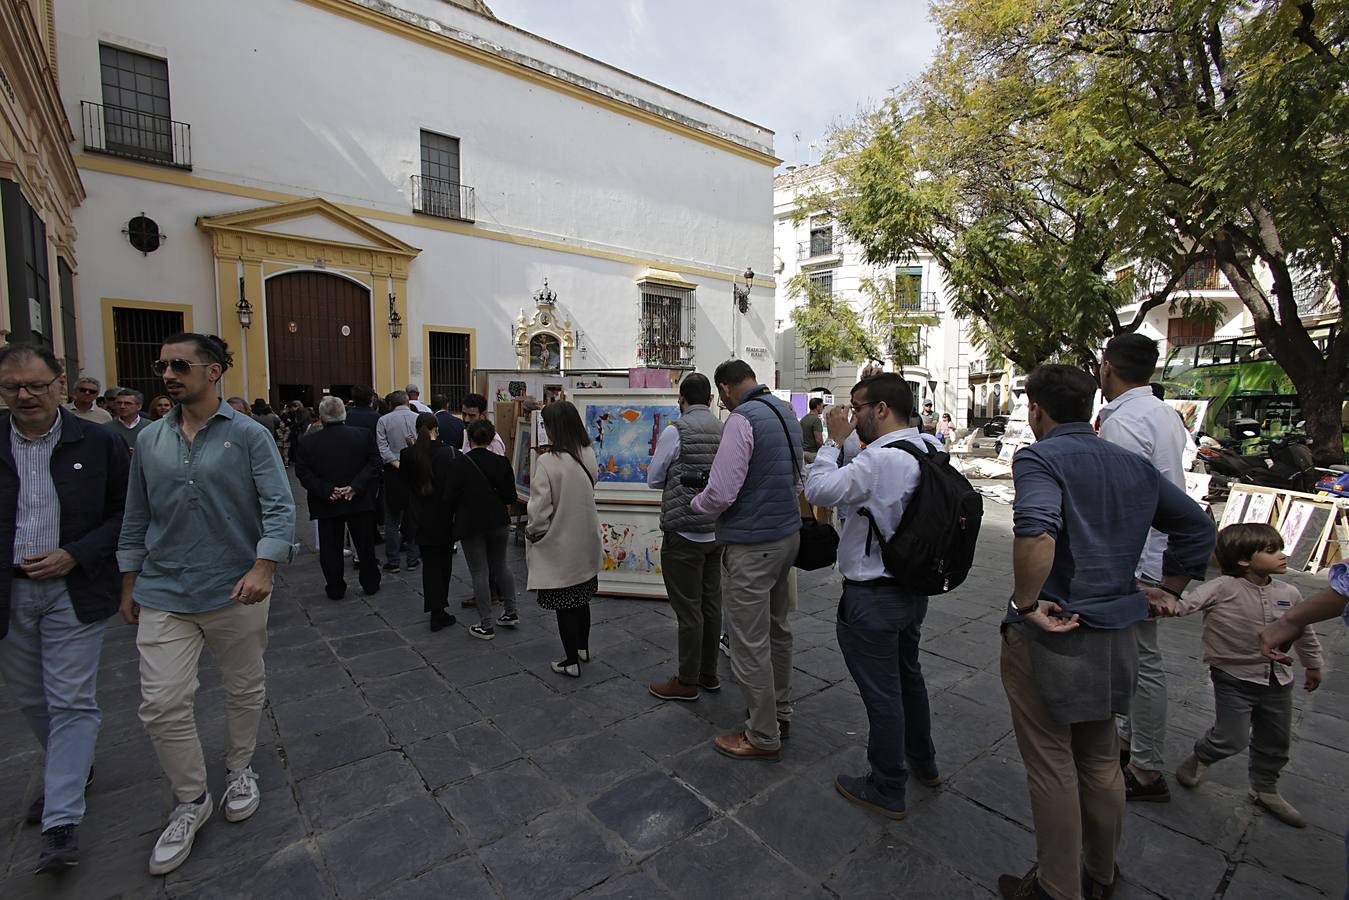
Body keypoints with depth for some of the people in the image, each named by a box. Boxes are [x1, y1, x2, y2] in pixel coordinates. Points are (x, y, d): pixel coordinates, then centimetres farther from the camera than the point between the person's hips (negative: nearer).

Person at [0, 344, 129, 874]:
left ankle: (61, 822, 9)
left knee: (71, 703, 0)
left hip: (73, 592, -3)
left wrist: (75, 555, -14)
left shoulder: (99, 444, -6)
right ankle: (69, 770, 42)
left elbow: (126, 513, -2)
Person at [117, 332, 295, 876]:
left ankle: (239, 770, 39)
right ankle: (190, 802, 22)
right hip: (164, 594, 3)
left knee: (244, 690, 13)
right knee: (162, 704, 0)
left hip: (236, 591, -3)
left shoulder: (248, 436, -8)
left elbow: (279, 507, -13)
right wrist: (129, 586, 14)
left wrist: (263, 568, -25)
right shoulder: (149, 441, 6)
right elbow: (136, 519, 14)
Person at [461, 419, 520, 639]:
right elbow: (511, 497, -2)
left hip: (470, 524, -2)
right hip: (498, 522, 2)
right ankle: (510, 612, 23)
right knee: (500, 565, 19)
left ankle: (486, 625, 10)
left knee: (480, 573, 4)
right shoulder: (501, 462, -6)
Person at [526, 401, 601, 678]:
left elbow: (540, 509, -21)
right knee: (581, 599, 22)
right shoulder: (589, 455, -5)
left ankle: (571, 662, 22)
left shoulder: (548, 462, -23)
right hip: (586, 543, 6)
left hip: (559, 546, -6)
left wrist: (532, 532, 0)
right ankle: (583, 648, 39)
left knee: (564, 605, 9)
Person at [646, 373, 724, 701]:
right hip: (716, 531, 7)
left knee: (688, 610, 3)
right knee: (711, 605, 15)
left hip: (683, 533, -6)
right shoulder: (725, 430, 4)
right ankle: (709, 675, 28)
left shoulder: (676, 431, -12)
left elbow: (653, 479, -2)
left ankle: (687, 682, 16)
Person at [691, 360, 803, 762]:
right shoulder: (785, 412, 9)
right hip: (788, 535, 10)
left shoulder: (742, 419, -19)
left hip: (751, 547, -9)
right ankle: (779, 711, 39)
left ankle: (763, 737, 19)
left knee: (750, 644, 4)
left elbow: (720, 493, -24)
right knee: (777, 629, 22)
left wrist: (696, 504, -4)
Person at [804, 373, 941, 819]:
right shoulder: (929, 449, 1)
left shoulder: (881, 460, -28)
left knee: (881, 692, 8)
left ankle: (886, 791, 27)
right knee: (908, 674, 28)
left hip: (873, 598, -9)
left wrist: (834, 440, -14)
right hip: (914, 587, 9)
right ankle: (923, 761, 49)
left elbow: (818, 490, -26)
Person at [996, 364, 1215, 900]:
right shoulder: (1134, 464, 9)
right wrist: (1165, 593, 17)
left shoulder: (1040, 457, -16)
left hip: (1048, 636, -7)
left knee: (1051, 767, 9)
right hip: (1115, 636, 8)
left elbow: (1036, 530, -34)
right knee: (1100, 761, 23)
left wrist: (1026, 603, -23)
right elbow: (1198, 528, 16)